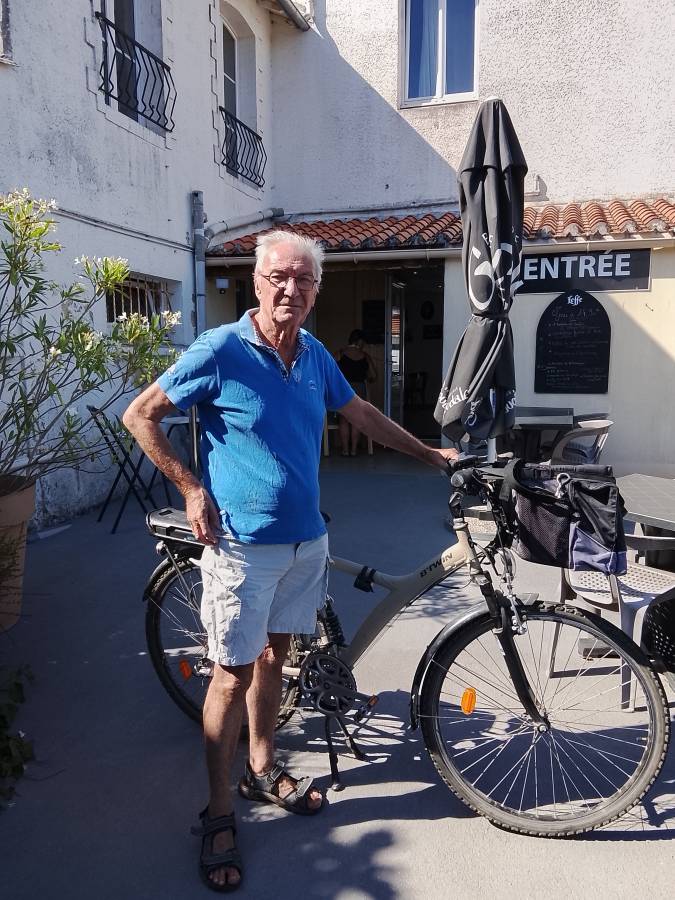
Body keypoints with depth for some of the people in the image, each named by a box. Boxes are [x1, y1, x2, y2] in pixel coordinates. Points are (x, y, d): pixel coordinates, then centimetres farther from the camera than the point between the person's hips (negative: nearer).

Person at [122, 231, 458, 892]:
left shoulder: (315, 356, 4)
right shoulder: (220, 351, -13)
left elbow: (362, 415, 18)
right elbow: (140, 416, -6)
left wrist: (431, 454, 21)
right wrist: (190, 488, -12)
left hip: (304, 540, 6)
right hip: (242, 544, -5)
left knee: (274, 653, 19)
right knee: (235, 674, 3)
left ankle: (262, 770, 39)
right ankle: (218, 813, 23)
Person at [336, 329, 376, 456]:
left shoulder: (341, 353, -1)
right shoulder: (365, 356, 3)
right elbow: (374, 375, 5)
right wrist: (367, 380, 26)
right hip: (359, 388, 1)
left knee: (344, 420, 6)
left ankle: (345, 449, 5)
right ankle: (353, 449, 7)